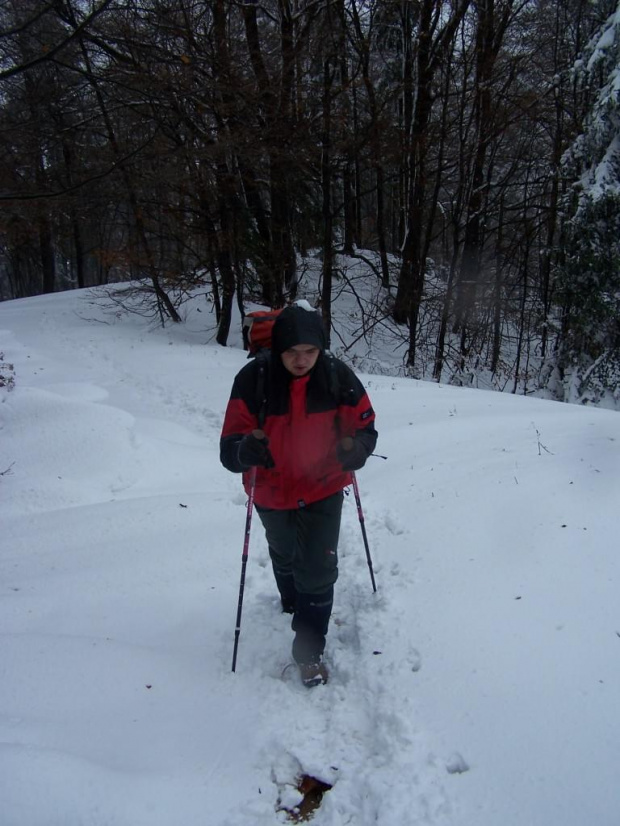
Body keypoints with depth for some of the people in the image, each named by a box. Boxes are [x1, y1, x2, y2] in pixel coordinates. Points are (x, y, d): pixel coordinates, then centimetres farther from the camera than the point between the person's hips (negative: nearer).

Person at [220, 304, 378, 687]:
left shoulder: (339, 376, -19)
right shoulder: (253, 379, -23)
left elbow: (365, 426, -8)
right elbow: (230, 446, -22)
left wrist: (355, 448, -31)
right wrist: (247, 450, -46)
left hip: (323, 490, -1)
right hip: (271, 493, 2)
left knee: (318, 570, -2)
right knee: (283, 556, 28)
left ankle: (310, 650, 21)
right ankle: (292, 601, 61)